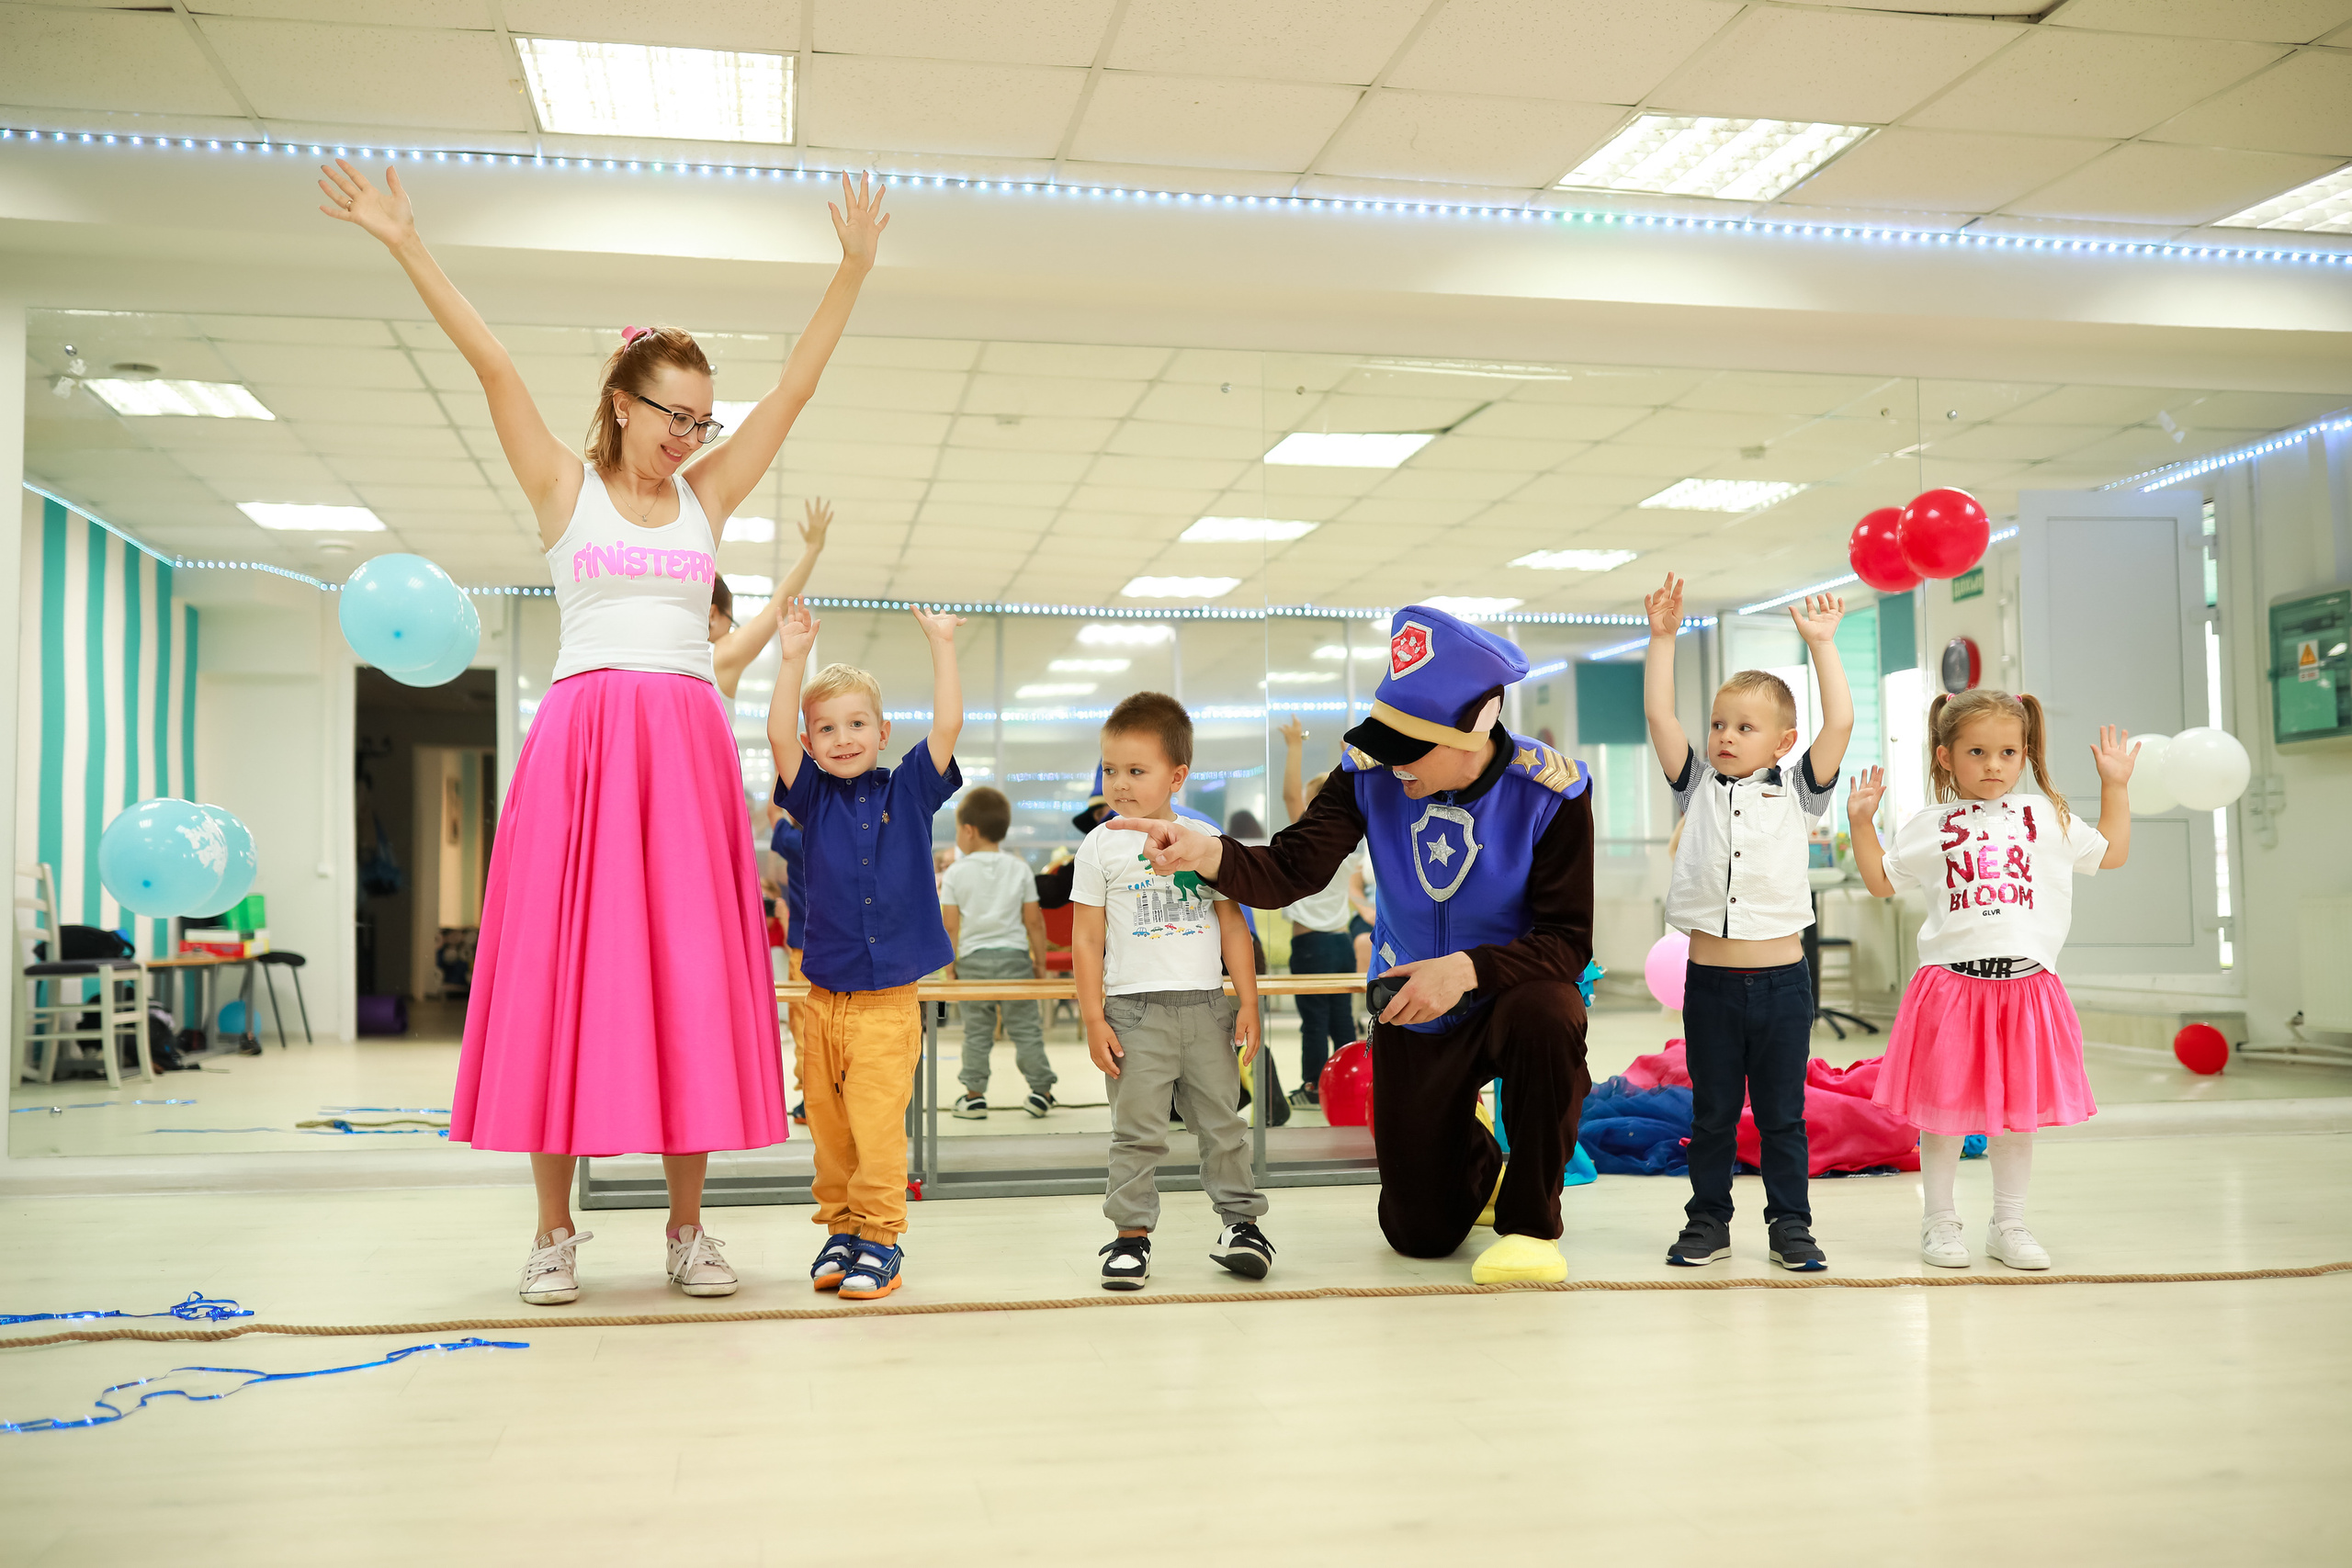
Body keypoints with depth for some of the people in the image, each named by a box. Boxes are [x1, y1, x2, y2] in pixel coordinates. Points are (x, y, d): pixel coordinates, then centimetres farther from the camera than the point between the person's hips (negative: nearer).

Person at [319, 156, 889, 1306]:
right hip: (580, 736, -2)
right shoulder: (564, 487, 8)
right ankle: (554, 1228, 6)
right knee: (561, 966, -2)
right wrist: (406, 248, -6)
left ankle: (686, 1224, 8)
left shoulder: (707, 493, 14)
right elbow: (492, 367, 0)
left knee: (690, 973, 1)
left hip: (687, 744, 2)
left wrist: (852, 270, 6)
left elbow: (797, 385, 11)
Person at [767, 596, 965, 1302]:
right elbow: (778, 736, -8)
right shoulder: (812, 798, 6)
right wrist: (794, 658, -13)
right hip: (823, 998, 2)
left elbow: (948, 725, -5)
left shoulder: (908, 790, 5)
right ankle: (841, 1226, 21)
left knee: (877, 1124, -9)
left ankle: (881, 1237, 1)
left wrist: (942, 645, -6)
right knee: (829, 1124, 7)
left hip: (890, 999, -2)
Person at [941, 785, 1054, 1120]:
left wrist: (949, 963, 8)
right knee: (1025, 1026, 5)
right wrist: (1040, 961, 11)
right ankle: (1041, 1090, 7)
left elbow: (951, 926, -3)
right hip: (1015, 955, 1)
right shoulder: (1020, 869, 1)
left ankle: (975, 1095, 9)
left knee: (977, 1031, 7)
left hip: (974, 958, -1)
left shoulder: (956, 873, -3)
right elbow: (1034, 921, 2)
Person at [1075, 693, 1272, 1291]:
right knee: (1137, 1131, 0)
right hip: (1134, 1011, -2)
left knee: (1223, 1122, 8)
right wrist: (1093, 1019, -6)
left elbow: (1232, 926, 9)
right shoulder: (1102, 846, 1)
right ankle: (1132, 1234, 9)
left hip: (1207, 1006, 2)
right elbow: (1086, 938, 0)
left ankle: (1241, 1219, 21)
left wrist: (1247, 1001, 3)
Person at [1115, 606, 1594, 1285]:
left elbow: (1568, 939, -21)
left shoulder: (1549, 790, -23)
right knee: (1419, 1235, 6)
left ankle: (1531, 1222, -16)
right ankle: (1476, 1164, 46)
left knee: (1548, 1017, -41)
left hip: (1510, 990, -2)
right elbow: (1292, 868, -26)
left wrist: (1468, 969, -36)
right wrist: (1211, 856, -46)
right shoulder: (1371, 771, -16)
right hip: (1410, 1008, 3)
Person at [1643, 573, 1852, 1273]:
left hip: (1781, 977, -1)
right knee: (1711, 1111, 10)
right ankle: (1708, 1221, 20)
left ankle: (1790, 1225, 18)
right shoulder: (1698, 786, 7)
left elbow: (1839, 723, -5)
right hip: (1710, 977, 1)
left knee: (1783, 1113, 8)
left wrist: (1821, 644, -5)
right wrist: (1663, 637, -2)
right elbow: (1659, 716, 0)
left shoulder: (1797, 789, 5)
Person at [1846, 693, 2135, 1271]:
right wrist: (1861, 822, 6)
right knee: (1944, 1108, 3)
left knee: (2018, 1109, 8)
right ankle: (1939, 1221, 17)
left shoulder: (2047, 818, 10)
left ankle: (2008, 1224, 21)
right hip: (1951, 985, -2)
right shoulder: (1930, 827, 6)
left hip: (2026, 984, 2)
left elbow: (2112, 854, 20)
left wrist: (2116, 786, 16)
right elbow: (1882, 879, 14)